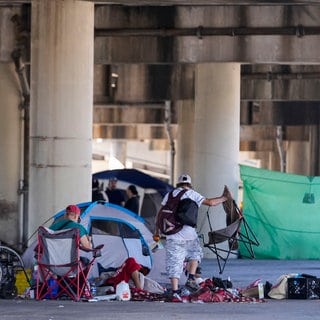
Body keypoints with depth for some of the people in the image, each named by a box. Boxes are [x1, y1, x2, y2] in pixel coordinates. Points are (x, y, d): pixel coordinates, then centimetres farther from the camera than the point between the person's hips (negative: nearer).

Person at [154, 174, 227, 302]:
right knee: (195, 253, 26)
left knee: (174, 264, 1)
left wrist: (157, 232, 16)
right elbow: (210, 202, 2)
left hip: (173, 235, 1)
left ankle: (175, 292, -7)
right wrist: (224, 198, 20)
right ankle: (191, 279, 10)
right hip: (189, 234, -1)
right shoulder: (192, 194, 5)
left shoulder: (170, 195, 11)